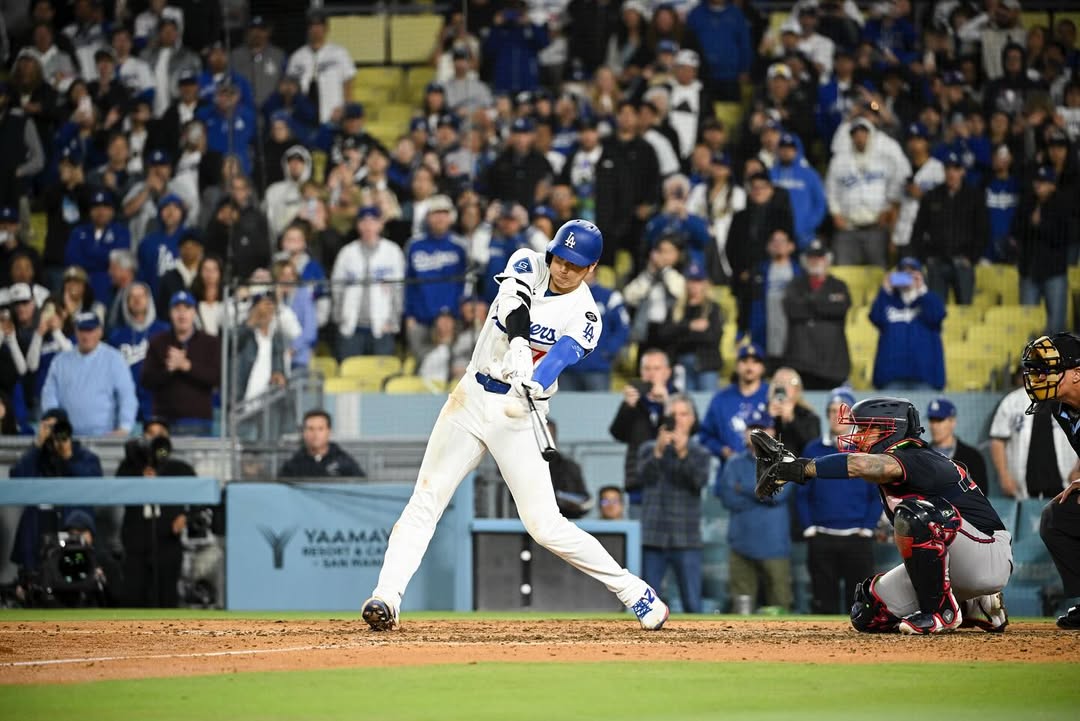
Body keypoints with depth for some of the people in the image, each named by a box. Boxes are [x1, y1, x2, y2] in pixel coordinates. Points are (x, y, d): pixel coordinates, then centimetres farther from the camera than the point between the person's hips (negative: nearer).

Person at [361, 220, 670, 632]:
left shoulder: (584, 316, -6)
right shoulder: (529, 264, 2)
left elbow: (561, 356, -24)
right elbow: (513, 304, -18)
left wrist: (536, 382, -46)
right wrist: (519, 346, -38)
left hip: (519, 413, -3)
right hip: (472, 398, 3)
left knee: (544, 524, -8)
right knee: (426, 500, -6)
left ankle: (635, 593, 3)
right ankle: (386, 597, -10)